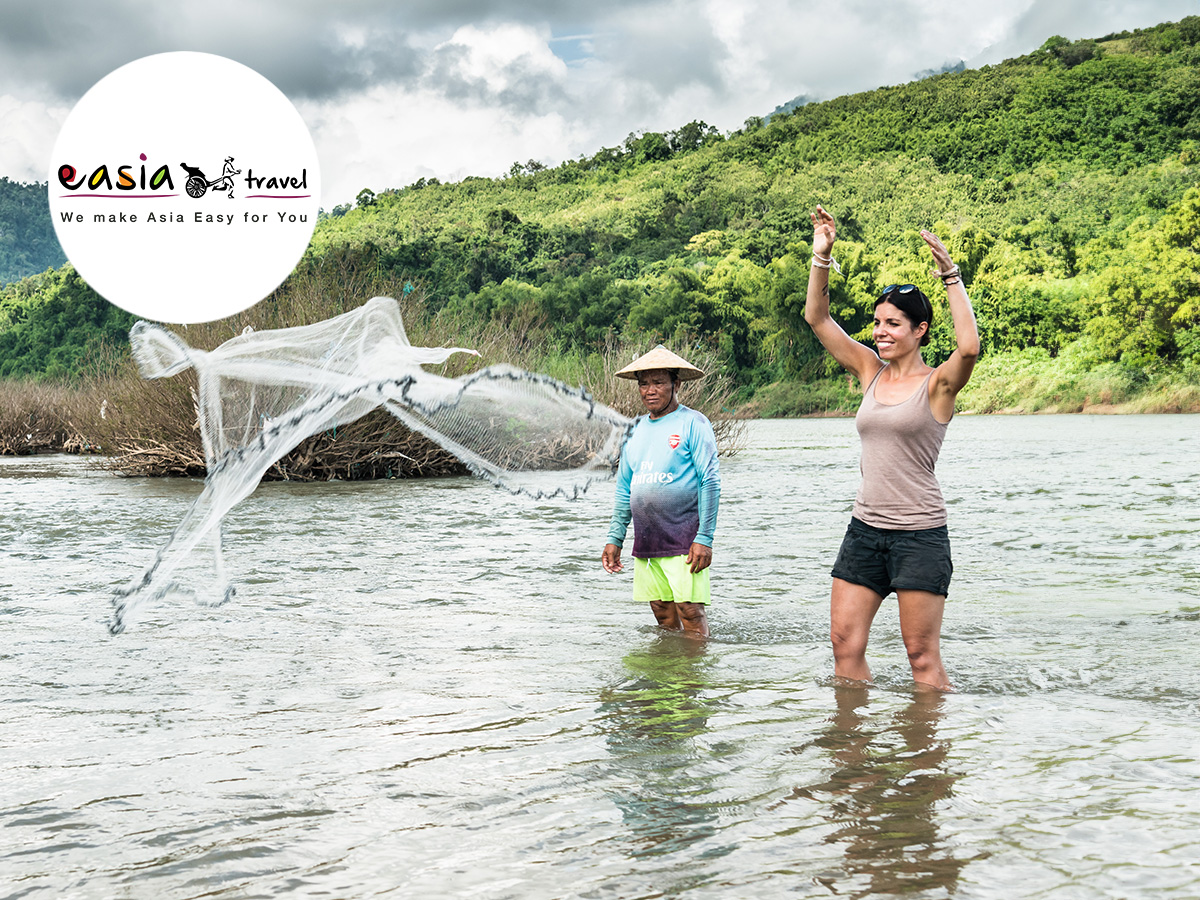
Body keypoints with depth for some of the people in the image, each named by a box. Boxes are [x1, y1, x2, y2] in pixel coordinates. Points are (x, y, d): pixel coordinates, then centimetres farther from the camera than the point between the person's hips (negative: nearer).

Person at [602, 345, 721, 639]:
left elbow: (710, 483, -9)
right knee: (663, 615, 9)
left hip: (683, 542, -6)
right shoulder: (636, 428, 15)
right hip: (645, 543, 6)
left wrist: (704, 538, -15)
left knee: (690, 613, -9)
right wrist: (614, 539, 14)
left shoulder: (692, 423, -4)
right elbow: (624, 490, 20)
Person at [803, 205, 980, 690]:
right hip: (865, 528, 6)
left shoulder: (937, 384, -6)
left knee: (922, 657, 0)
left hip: (919, 533, -6)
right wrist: (822, 257, -2)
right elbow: (817, 318, 8)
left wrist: (951, 276, -25)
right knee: (844, 642, 5)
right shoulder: (871, 372, 9)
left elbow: (969, 346, -28)